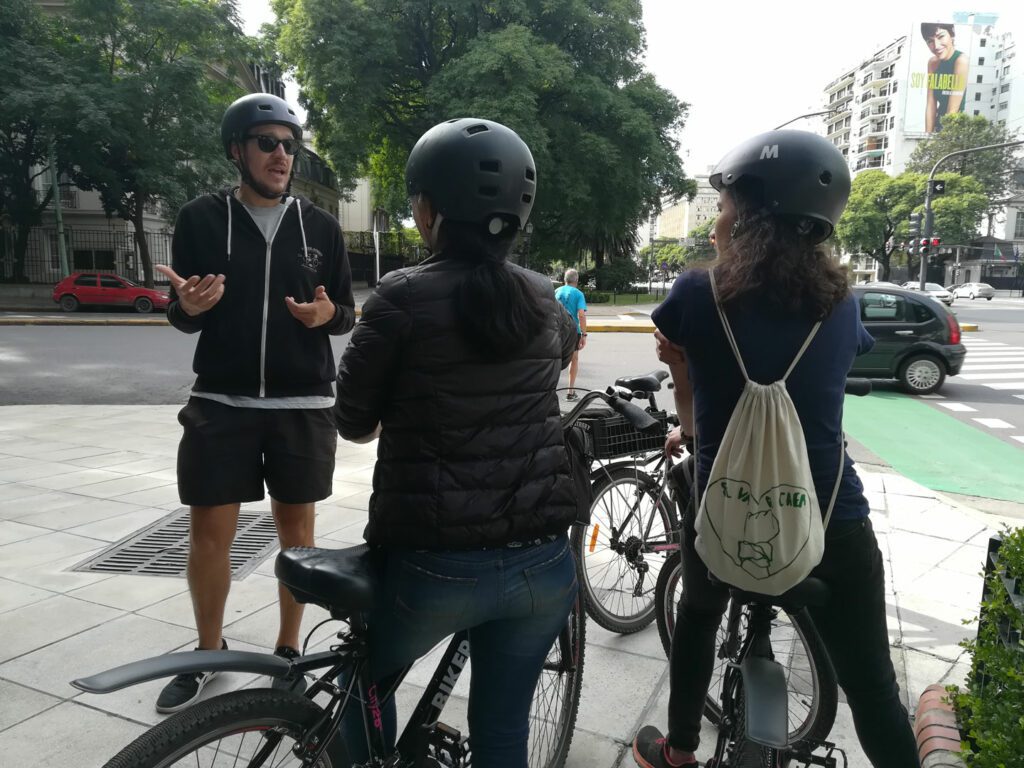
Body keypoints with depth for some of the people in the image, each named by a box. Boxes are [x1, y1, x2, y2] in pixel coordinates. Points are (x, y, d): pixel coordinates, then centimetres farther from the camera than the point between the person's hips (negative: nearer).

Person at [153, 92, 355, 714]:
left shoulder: (321, 225, 5)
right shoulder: (202, 218, 2)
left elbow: (348, 314, 7)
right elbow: (181, 319, 6)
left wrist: (326, 314, -15)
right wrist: (191, 305, -17)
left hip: (303, 404, 1)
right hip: (221, 402, 0)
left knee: (297, 526, 8)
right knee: (209, 529, 4)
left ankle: (289, 650, 26)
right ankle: (209, 653, 26)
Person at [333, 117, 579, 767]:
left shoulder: (403, 297, -12)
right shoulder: (543, 299, 3)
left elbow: (353, 423, -3)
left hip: (434, 566, -4)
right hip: (542, 564, 4)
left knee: (366, 682, 28)